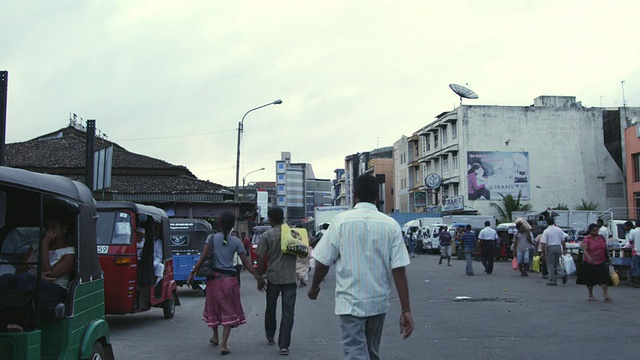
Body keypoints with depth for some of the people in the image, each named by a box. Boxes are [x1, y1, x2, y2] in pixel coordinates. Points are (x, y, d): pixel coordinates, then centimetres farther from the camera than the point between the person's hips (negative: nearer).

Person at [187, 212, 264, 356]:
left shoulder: (211, 238, -2)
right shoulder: (236, 241, -2)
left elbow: (203, 257, -10)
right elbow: (246, 263, -3)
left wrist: (192, 273, -5)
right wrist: (258, 278, 3)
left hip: (214, 277, 1)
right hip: (230, 279, -1)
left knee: (214, 307, 21)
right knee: (229, 311, 5)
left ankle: (215, 337, 38)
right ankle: (223, 345, -5)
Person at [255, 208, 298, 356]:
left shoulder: (266, 235, -4)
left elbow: (261, 259, -5)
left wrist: (259, 277, 5)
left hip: (273, 277, 0)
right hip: (290, 277, 1)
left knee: (271, 308, 20)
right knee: (288, 312, 1)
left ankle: (270, 336, 35)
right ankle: (284, 345, -4)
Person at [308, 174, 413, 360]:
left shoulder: (341, 220, -8)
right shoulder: (391, 225, -4)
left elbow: (323, 261, -5)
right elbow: (399, 270, -9)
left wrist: (314, 287, 14)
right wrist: (406, 310, -6)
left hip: (350, 302, -3)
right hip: (379, 302, 3)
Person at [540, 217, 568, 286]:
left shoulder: (546, 231, -9)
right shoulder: (559, 230, 5)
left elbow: (543, 243, -12)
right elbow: (563, 241, 9)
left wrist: (543, 252, -7)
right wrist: (564, 249, 18)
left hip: (550, 248, -5)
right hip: (558, 247, 5)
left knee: (550, 265, 4)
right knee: (557, 263, 19)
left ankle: (553, 280, 5)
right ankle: (562, 274, -3)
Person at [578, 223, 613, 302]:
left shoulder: (601, 238, 7)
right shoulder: (586, 239, -7)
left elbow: (606, 249, 16)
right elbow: (585, 250, -18)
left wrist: (608, 258, 14)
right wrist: (589, 257, -35)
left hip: (601, 263, 3)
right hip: (590, 263, -3)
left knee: (604, 278, -12)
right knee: (590, 280, 9)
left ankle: (606, 296, -12)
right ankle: (590, 296, 24)